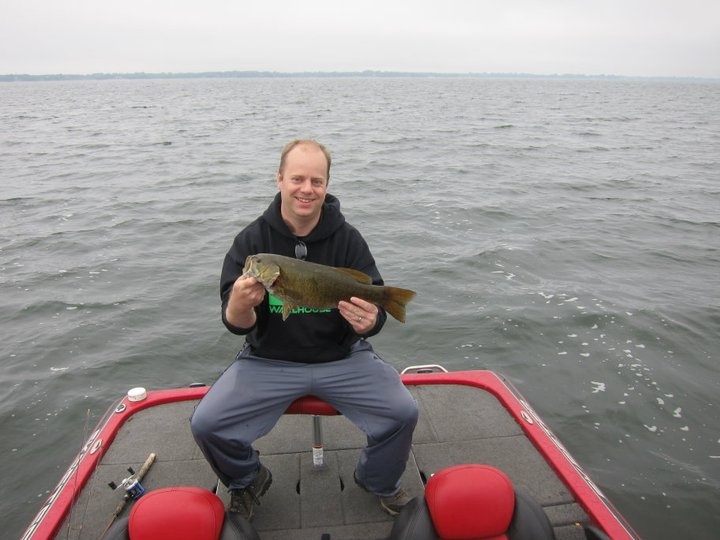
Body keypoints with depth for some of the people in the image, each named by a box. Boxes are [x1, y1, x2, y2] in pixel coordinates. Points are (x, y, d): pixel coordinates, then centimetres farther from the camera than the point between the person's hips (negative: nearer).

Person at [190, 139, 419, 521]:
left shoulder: (348, 238, -6)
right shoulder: (251, 240, -6)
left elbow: (374, 310, -6)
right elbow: (238, 325, -9)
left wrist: (368, 322, -31)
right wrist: (239, 307, -34)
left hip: (342, 357, 0)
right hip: (267, 360, 0)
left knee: (403, 413, -16)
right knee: (206, 424, -16)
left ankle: (378, 482, 20)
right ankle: (248, 482, 20)